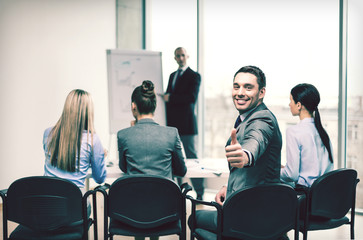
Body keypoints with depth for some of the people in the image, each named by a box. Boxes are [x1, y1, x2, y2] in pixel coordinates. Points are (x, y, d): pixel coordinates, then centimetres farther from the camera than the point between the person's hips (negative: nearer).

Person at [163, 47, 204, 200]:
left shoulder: (194, 76, -3)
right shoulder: (172, 75, 20)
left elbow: (192, 97, -16)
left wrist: (170, 98, -15)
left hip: (186, 124, -7)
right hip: (172, 124, 7)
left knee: (191, 158, -3)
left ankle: (199, 193, 4)